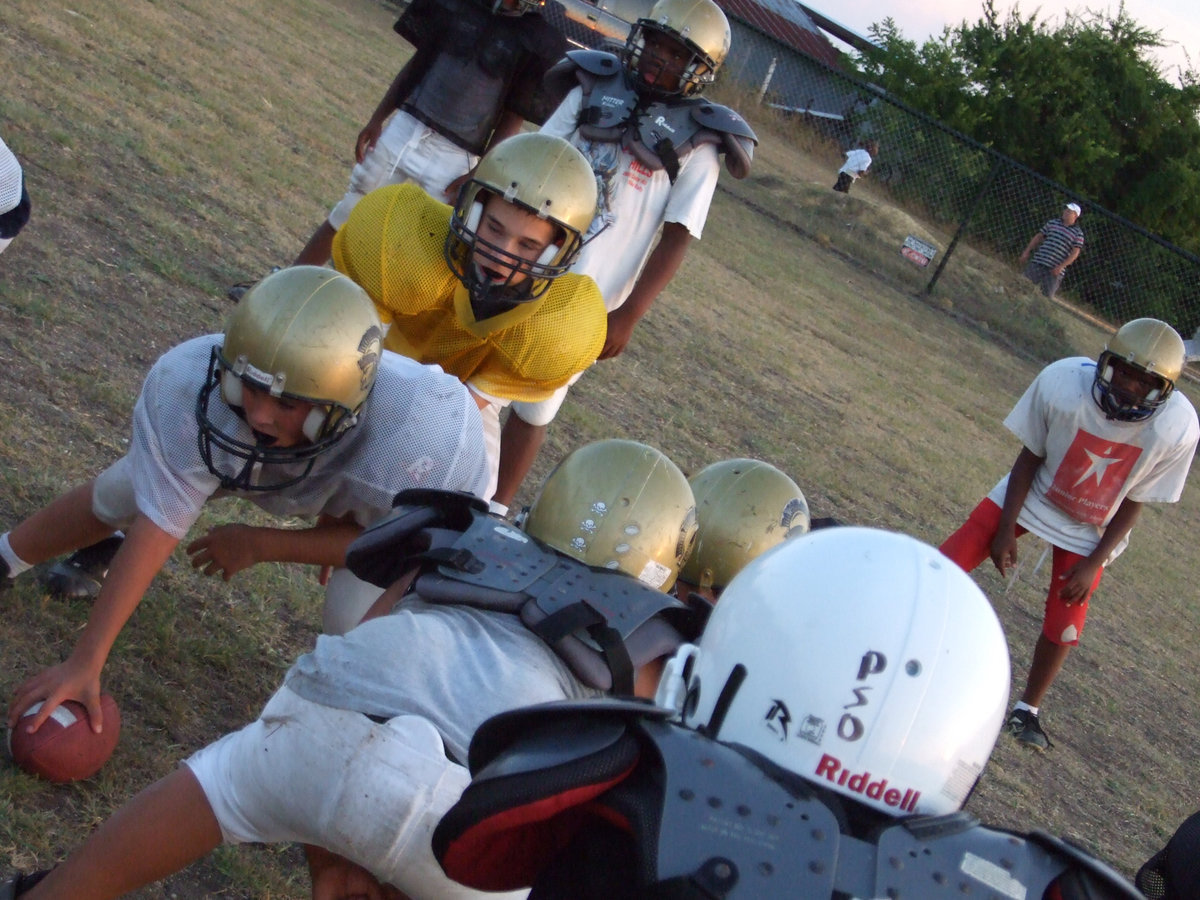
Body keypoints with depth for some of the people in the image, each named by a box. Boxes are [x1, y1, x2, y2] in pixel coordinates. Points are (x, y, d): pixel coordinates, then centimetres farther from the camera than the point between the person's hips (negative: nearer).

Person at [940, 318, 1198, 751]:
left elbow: (1132, 502, -14)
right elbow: (1029, 458, -15)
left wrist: (1094, 563, -13)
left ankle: (1028, 709, 25)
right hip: (1034, 496, 0)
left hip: (1088, 531, 0)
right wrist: (1006, 529, -13)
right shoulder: (1064, 381, -32)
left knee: (1063, 624, 1)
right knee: (949, 562, -6)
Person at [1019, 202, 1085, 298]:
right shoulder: (1053, 223, 15)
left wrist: (1061, 266, -13)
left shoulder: (1078, 233, 4)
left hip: (1055, 270, -3)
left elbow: (1075, 253, -3)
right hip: (1038, 262, 3)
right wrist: (1027, 251, 12)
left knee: (1047, 295, -3)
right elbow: (1038, 237, 20)